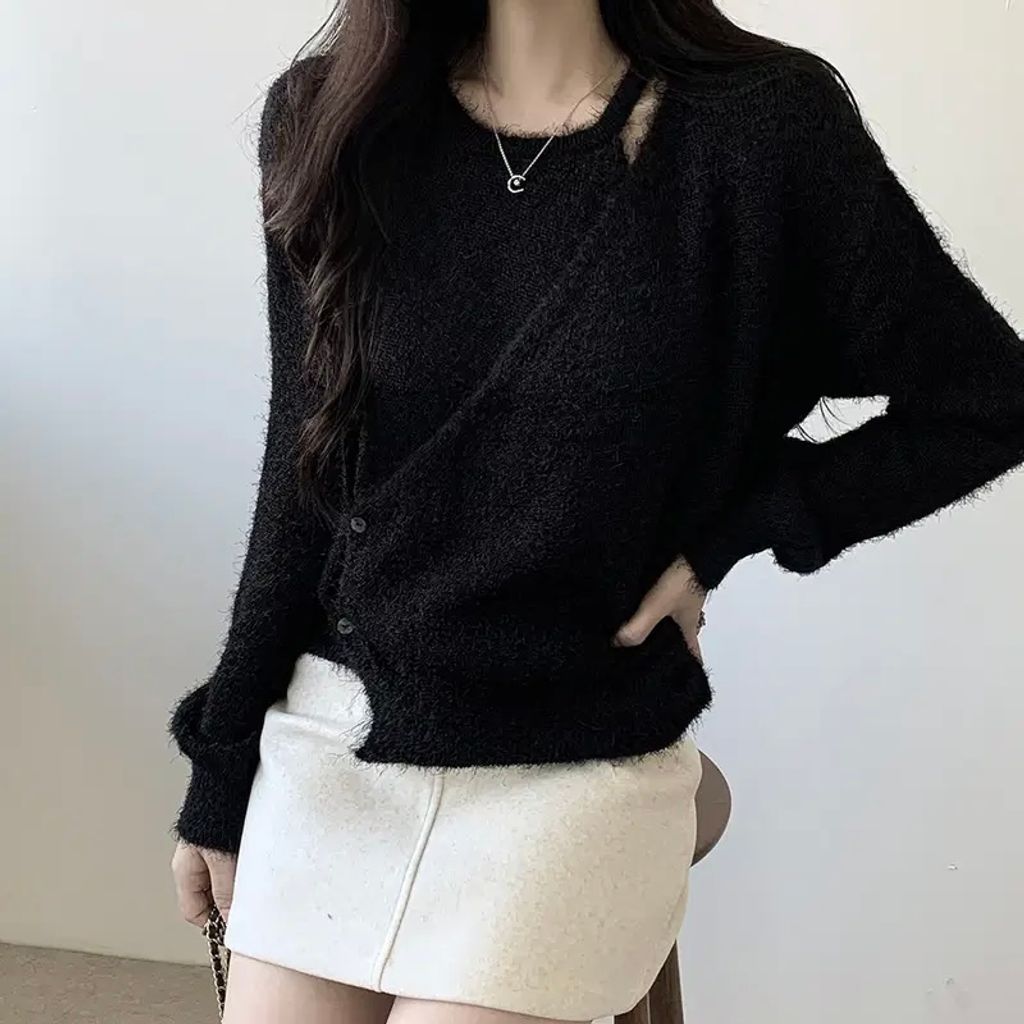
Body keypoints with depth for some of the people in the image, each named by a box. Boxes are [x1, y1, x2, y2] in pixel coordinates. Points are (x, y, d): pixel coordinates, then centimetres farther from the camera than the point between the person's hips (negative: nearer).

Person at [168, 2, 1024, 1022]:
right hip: (328, 735, 4)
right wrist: (220, 774, 8)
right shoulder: (329, 118, -2)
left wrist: (722, 535, -10)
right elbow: (305, 474, 4)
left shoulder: (761, 126, -11)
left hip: (580, 764, -3)